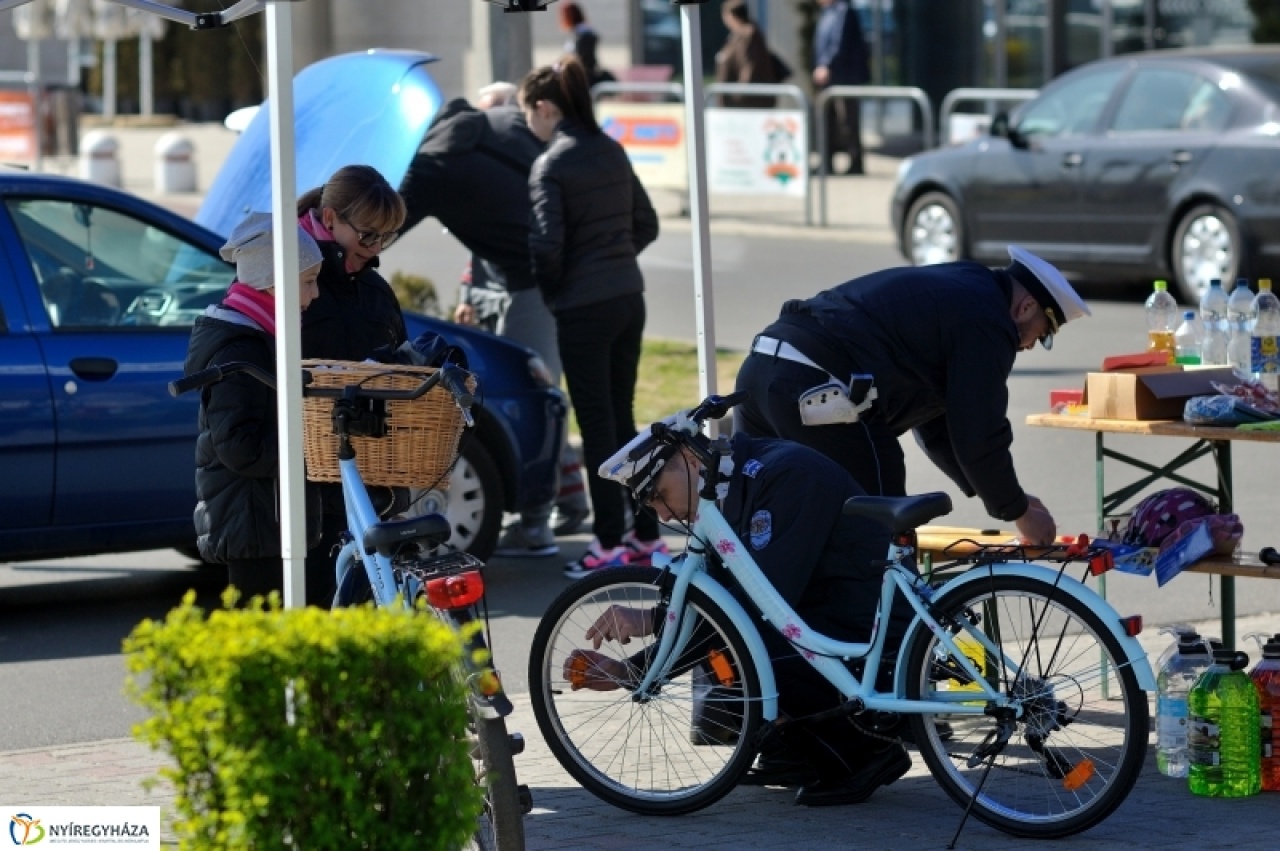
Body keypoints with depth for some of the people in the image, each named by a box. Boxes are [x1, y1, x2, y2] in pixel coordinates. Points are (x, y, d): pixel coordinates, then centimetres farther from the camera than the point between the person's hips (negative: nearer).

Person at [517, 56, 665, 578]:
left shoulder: (551, 165, -12)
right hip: (628, 297, 7)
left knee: (597, 426, -1)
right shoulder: (612, 153, 10)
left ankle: (610, 544, 2)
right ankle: (646, 535, 18)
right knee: (621, 419, 15)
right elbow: (646, 224, 15)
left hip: (584, 309, -7)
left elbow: (547, 242, -18)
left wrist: (551, 288, -1)